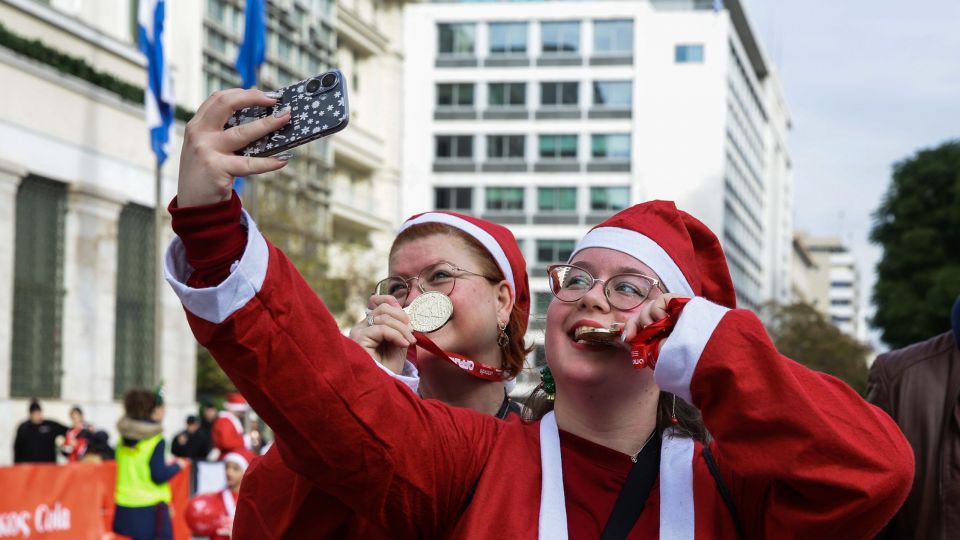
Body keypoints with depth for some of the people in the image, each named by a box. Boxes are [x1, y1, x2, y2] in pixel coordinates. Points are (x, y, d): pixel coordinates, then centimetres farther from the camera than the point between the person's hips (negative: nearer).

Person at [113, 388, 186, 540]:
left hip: (123, 508, 7)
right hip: (149, 509, -7)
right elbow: (159, 476, -14)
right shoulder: (156, 440, -12)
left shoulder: (125, 438, 9)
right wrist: (178, 465, 2)